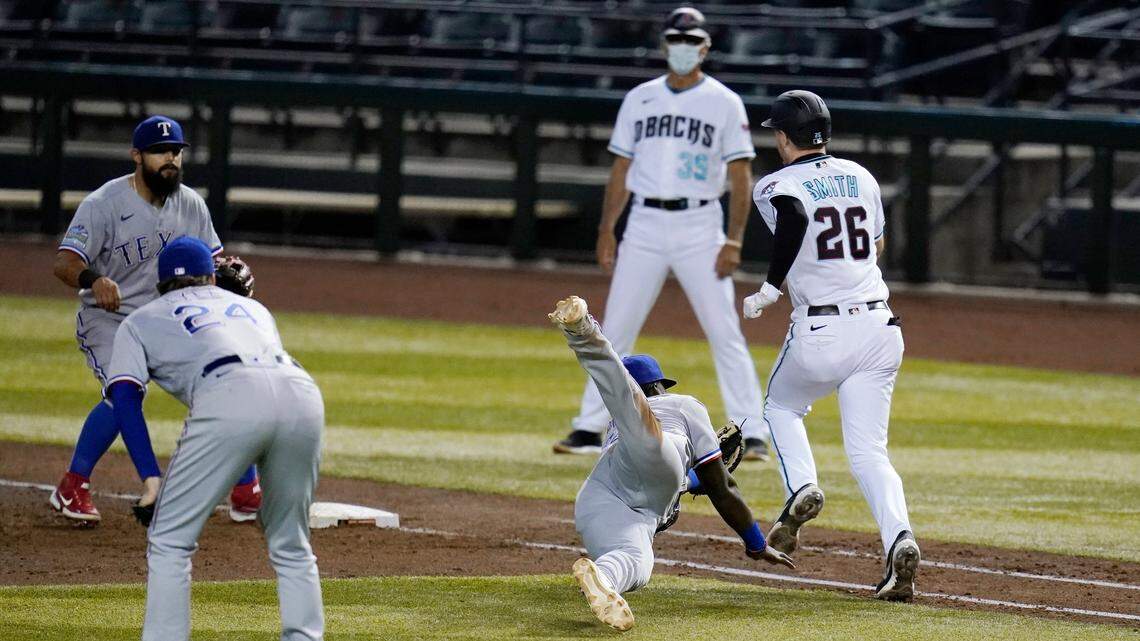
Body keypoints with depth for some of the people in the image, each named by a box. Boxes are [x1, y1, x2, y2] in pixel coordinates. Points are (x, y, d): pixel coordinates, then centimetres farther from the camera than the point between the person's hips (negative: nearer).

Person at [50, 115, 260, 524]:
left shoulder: (191, 205, 0)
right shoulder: (103, 205, -18)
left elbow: (212, 261, 8)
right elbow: (64, 262, -29)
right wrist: (93, 279, -52)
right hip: (108, 320, -6)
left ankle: (247, 494, 8)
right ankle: (71, 489, -15)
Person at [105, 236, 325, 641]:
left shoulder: (140, 321, 27)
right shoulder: (252, 307, 41)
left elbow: (124, 395, 12)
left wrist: (150, 478, 4)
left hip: (229, 398, -4)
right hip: (303, 391, 4)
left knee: (169, 540, 5)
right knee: (291, 546, 19)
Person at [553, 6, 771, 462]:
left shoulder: (724, 103, 2)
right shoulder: (639, 99, 11)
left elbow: (741, 177, -1)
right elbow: (621, 171, 14)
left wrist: (734, 240, -10)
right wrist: (606, 231, 6)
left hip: (699, 227, -3)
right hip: (645, 225, 3)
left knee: (725, 334, -7)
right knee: (615, 331, 1)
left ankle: (750, 433, -5)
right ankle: (588, 428, 8)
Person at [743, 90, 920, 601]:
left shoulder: (777, 186, -3)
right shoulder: (860, 177, 14)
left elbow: (795, 216, -27)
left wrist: (771, 288, -20)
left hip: (819, 330, -4)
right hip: (879, 326, 4)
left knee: (781, 407, 26)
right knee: (868, 451, 3)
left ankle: (801, 488, 1)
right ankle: (898, 537, -22)